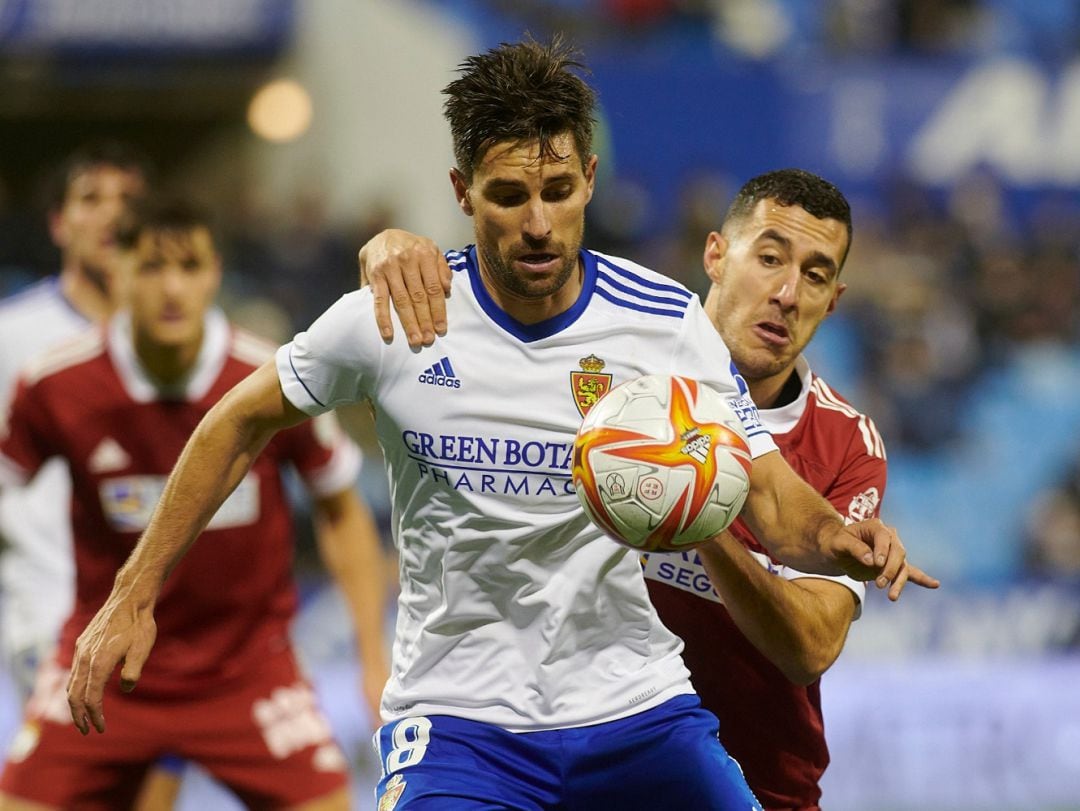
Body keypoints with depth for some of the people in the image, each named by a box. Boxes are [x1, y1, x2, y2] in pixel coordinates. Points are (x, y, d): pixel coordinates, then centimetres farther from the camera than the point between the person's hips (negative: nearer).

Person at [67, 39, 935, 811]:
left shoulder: (666, 323, -6)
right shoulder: (390, 322, -8)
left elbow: (773, 498, -3)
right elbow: (242, 423, 7)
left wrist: (838, 536, -26)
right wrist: (136, 594, 6)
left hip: (635, 705, 2)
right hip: (458, 714, -2)